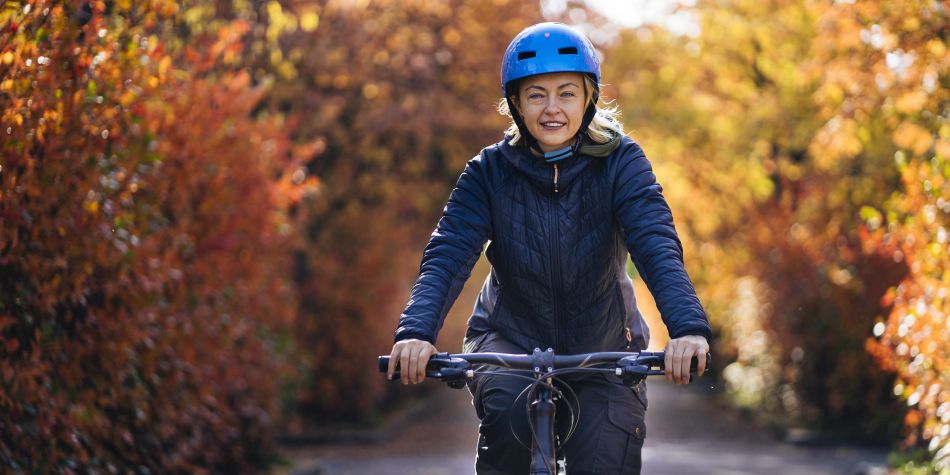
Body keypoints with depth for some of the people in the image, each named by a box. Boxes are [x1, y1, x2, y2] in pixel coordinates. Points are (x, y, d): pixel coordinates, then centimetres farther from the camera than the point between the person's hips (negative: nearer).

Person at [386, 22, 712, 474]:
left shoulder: (619, 161, -11)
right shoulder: (490, 171, -8)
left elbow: (656, 245, -24)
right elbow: (448, 252, -19)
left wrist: (688, 328, -42)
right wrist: (416, 331, -39)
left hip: (603, 347, 1)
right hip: (511, 336, 0)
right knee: (508, 409, -32)